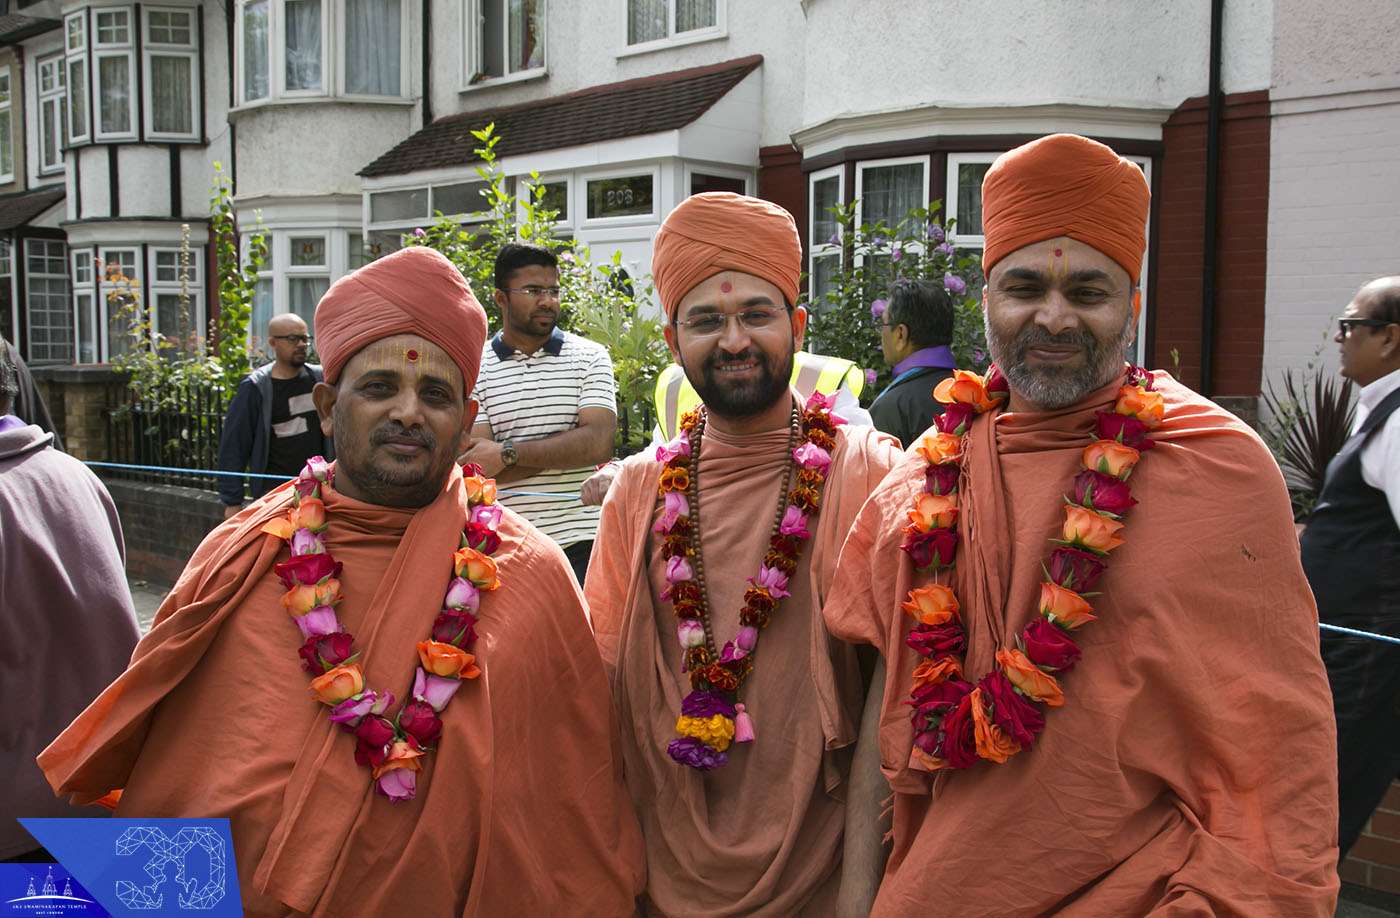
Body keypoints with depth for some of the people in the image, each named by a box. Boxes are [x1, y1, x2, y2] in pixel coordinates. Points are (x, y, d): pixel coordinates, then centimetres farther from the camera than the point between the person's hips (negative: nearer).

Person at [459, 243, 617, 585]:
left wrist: (508, 453, -11)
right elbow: (474, 467, -6)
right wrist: (565, 448, -10)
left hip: (579, 544, 0)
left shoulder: (590, 357, 6)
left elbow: (598, 443, -8)